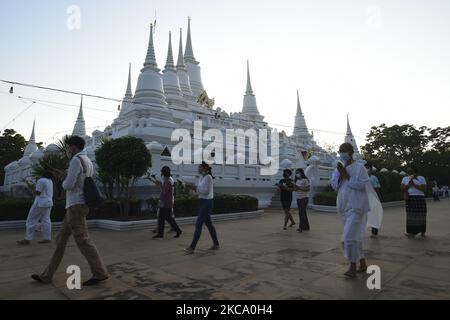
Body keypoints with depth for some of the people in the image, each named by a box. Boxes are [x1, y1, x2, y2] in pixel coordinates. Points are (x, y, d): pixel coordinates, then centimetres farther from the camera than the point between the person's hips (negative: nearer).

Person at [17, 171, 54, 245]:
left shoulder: (41, 181, -13)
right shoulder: (50, 181, 14)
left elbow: (37, 193, -15)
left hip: (41, 203, -9)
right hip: (49, 203, 9)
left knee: (31, 220, -2)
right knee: (46, 220, 6)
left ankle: (27, 239, 0)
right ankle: (47, 238, 4)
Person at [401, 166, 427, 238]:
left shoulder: (421, 178, 5)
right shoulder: (405, 178, 13)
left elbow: (424, 189, -6)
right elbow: (402, 188, 2)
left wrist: (414, 184, -12)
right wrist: (409, 184, -10)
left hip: (420, 198, -1)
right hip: (409, 199, 2)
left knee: (420, 215, 3)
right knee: (411, 215, -3)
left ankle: (422, 232, 17)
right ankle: (412, 232, -2)